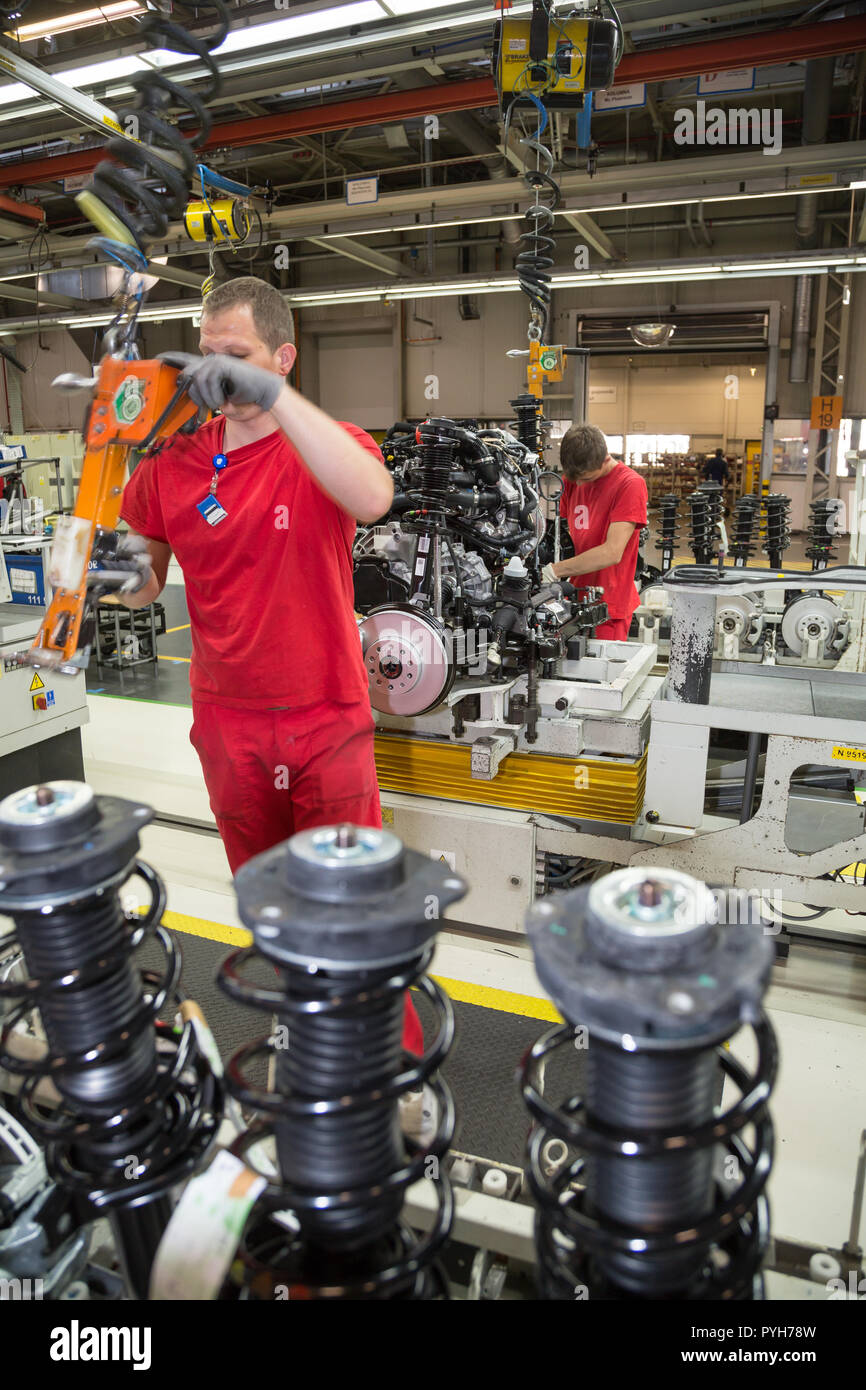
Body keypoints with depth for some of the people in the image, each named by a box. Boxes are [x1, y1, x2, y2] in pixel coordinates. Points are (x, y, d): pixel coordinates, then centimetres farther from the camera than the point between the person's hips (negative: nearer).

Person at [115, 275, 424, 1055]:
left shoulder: (326, 445, -5)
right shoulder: (172, 464, 3)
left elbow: (372, 499, -31)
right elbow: (144, 585, 12)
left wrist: (273, 396, -35)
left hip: (327, 719, -3)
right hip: (228, 725, 4)